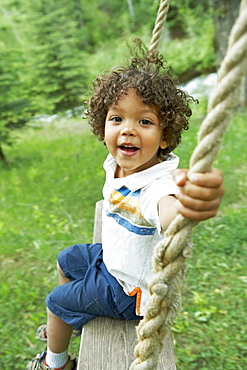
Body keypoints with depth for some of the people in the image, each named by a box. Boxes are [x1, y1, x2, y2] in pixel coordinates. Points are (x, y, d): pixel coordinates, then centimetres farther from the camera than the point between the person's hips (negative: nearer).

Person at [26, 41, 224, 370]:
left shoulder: (159, 183, -39)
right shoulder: (117, 166, -14)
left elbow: (168, 214, -63)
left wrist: (188, 203, -86)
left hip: (131, 288, -8)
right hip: (111, 257, 8)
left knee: (56, 301, 7)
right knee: (67, 260, 28)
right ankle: (63, 324, 57)